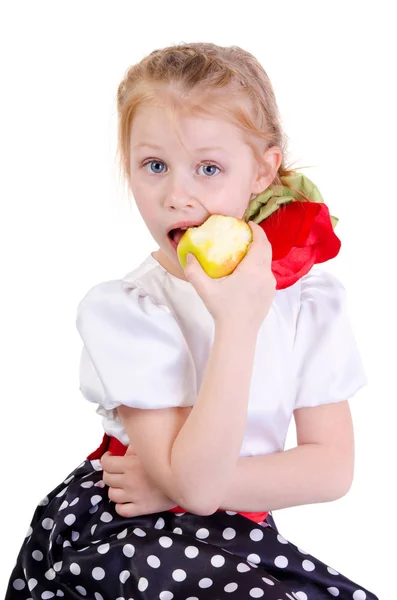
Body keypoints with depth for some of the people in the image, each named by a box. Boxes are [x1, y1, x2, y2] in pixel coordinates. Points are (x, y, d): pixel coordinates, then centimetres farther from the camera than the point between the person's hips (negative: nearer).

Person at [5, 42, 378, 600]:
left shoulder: (310, 296, -1)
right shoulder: (120, 309, -13)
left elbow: (331, 469, -5)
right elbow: (196, 482, -20)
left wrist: (179, 482, -15)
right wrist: (238, 324, -26)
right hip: (122, 534, -3)